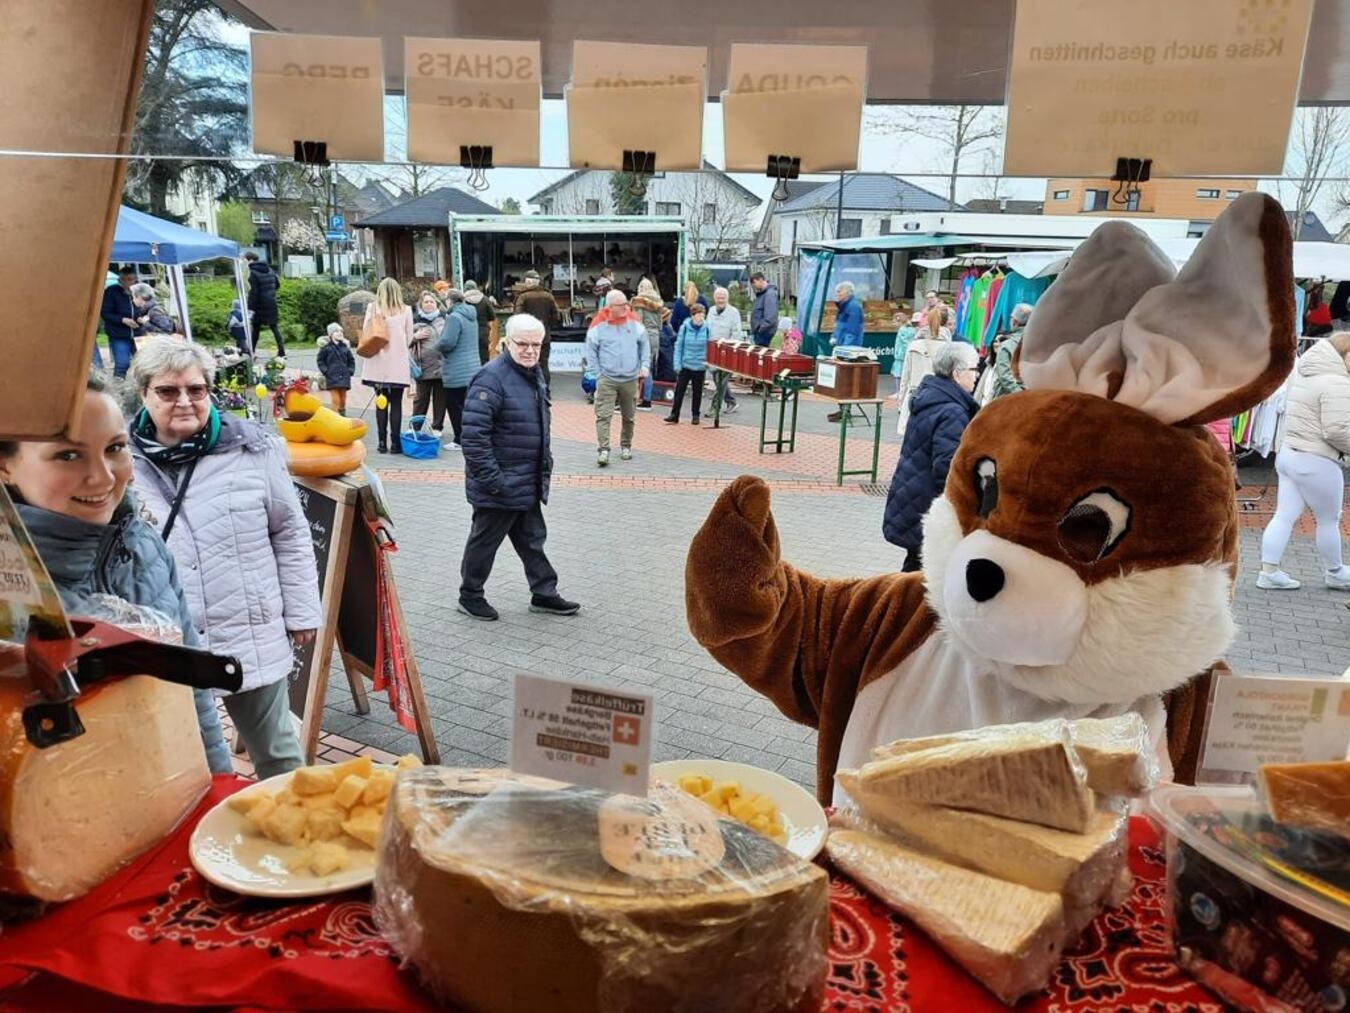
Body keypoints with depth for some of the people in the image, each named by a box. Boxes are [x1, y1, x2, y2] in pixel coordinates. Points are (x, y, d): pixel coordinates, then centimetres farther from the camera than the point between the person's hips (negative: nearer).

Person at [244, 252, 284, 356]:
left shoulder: (253, 273, -15)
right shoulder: (269, 270, 6)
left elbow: (253, 292, -20)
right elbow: (277, 284, 17)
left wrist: (250, 308, -18)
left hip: (260, 305, -5)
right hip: (272, 304, 5)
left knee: (256, 329, 6)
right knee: (274, 328, 9)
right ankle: (282, 352, 2)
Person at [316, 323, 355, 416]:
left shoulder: (345, 346, 11)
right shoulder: (326, 346, -1)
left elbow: (351, 360, 20)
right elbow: (320, 360, 4)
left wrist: (350, 371, 9)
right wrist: (325, 371, -4)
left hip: (344, 377, 4)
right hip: (332, 377, -4)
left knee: (343, 399, 11)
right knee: (335, 400, -10)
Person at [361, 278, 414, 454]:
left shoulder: (372, 308, -4)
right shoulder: (405, 310, -4)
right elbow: (409, 338, 3)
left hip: (378, 363, 1)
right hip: (398, 365, -1)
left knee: (381, 402, 10)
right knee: (396, 403, 4)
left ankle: (382, 442, 10)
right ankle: (395, 442, 2)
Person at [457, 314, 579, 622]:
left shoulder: (534, 374, 9)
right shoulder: (491, 378, -20)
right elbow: (474, 434, -25)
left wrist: (545, 464, 18)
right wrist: (491, 478, -24)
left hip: (528, 484, 9)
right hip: (500, 486, -9)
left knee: (532, 539, 17)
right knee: (485, 539, 7)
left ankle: (544, 594, 29)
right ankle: (470, 596, 23)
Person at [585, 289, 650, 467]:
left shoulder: (634, 323, 1)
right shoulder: (599, 325, -7)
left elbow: (644, 345, 11)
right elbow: (591, 351, 0)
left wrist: (645, 365, 0)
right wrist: (598, 373, -5)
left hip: (631, 379, 3)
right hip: (606, 379, -3)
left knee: (629, 417, 13)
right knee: (604, 415, -11)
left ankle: (625, 446, 29)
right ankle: (603, 450, -11)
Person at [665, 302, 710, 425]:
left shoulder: (706, 329, -6)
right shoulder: (684, 327, -7)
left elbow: (710, 347, 1)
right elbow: (678, 346, -3)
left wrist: (708, 361, -7)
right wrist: (677, 364, -6)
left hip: (700, 366, 0)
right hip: (686, 364, 0)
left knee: (697, 391, 12)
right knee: (679, 389, 1)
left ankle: (695, 415, 24)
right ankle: (674, 415, 9)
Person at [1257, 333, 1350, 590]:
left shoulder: (1304, 372, 12)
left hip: (1288, 453, 8)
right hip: (1317, 462, -8)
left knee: (1284, 516, 8)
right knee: (1329, 521, 9)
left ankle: (1268, 571, 7)